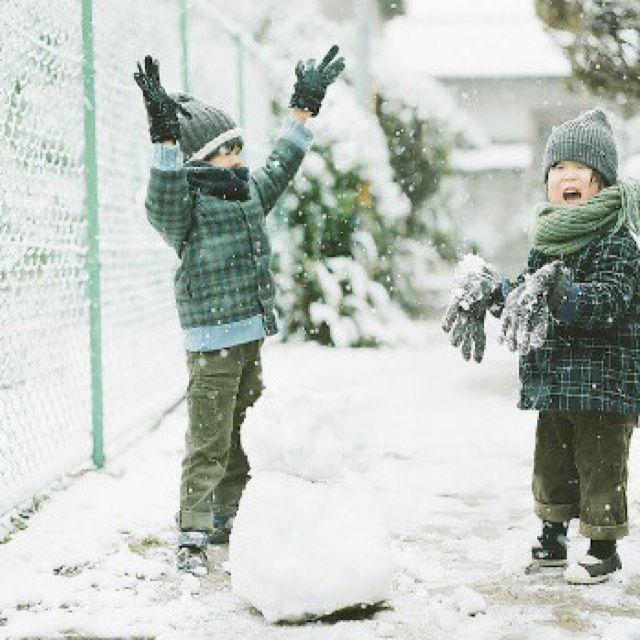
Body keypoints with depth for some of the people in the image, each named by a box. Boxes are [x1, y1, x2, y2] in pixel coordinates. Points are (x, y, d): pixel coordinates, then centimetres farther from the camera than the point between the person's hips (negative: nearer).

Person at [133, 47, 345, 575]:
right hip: (212, 341, -8)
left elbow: (281, 165, 28)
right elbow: (163, 204, -32)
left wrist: (304, 107, 30)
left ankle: (227, 519, 27)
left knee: (244, 436, 15)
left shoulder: (250, 194, 14)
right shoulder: (187, 205, -11)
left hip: (252, 337, 8)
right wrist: (166, 138, -44)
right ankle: (193, 537, -4)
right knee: (208, 442, -8)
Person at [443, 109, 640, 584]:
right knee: (552, 459, 17)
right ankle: (553, 537, 31)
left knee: (600, 463, 0)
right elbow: (528, 298, 21)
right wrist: (494, 295, 8)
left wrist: (562, 293, -39)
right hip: (554, 382, 8)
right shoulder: (548, 239, 11)